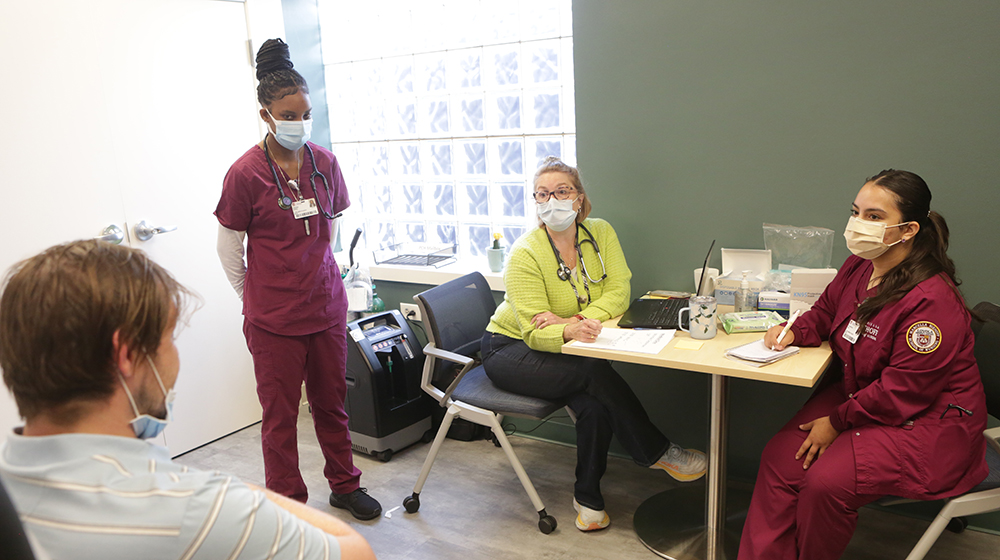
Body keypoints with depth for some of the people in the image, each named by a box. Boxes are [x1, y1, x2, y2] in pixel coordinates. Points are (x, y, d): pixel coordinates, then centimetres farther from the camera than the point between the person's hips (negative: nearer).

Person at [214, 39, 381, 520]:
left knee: (331, 403, 17)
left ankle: (345, 485, 36)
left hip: (327, 307, 4)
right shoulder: (246, 173, -11)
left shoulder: (325, 163, 1)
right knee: (280, 416, 9)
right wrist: (256, 299, 5)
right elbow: (228, 248, -2)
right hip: (273, 318, -4)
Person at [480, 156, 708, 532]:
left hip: (567, 346, 4)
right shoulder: (526, 253, -20)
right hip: (509, 349, -4)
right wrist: (569, 333, -48)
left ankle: (588, 497, -3)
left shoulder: (600, 233, -5)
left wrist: (577, 319, -32)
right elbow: (535, 332, -26)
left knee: (595, 405, -26)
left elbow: (618, 294, -15)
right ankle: (657, 453, -13)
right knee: (594, 371, -30)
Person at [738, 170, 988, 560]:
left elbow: (901, 393, -24)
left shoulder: (931, 302, -28)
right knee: (780, 458, -7)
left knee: (826, 483, -24)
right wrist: (793, 332, -5)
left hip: (927, 421, -8)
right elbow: (824, 314, 17)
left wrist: (837, 422, -16)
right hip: (858, 394, 8)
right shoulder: (858, 267, -2)